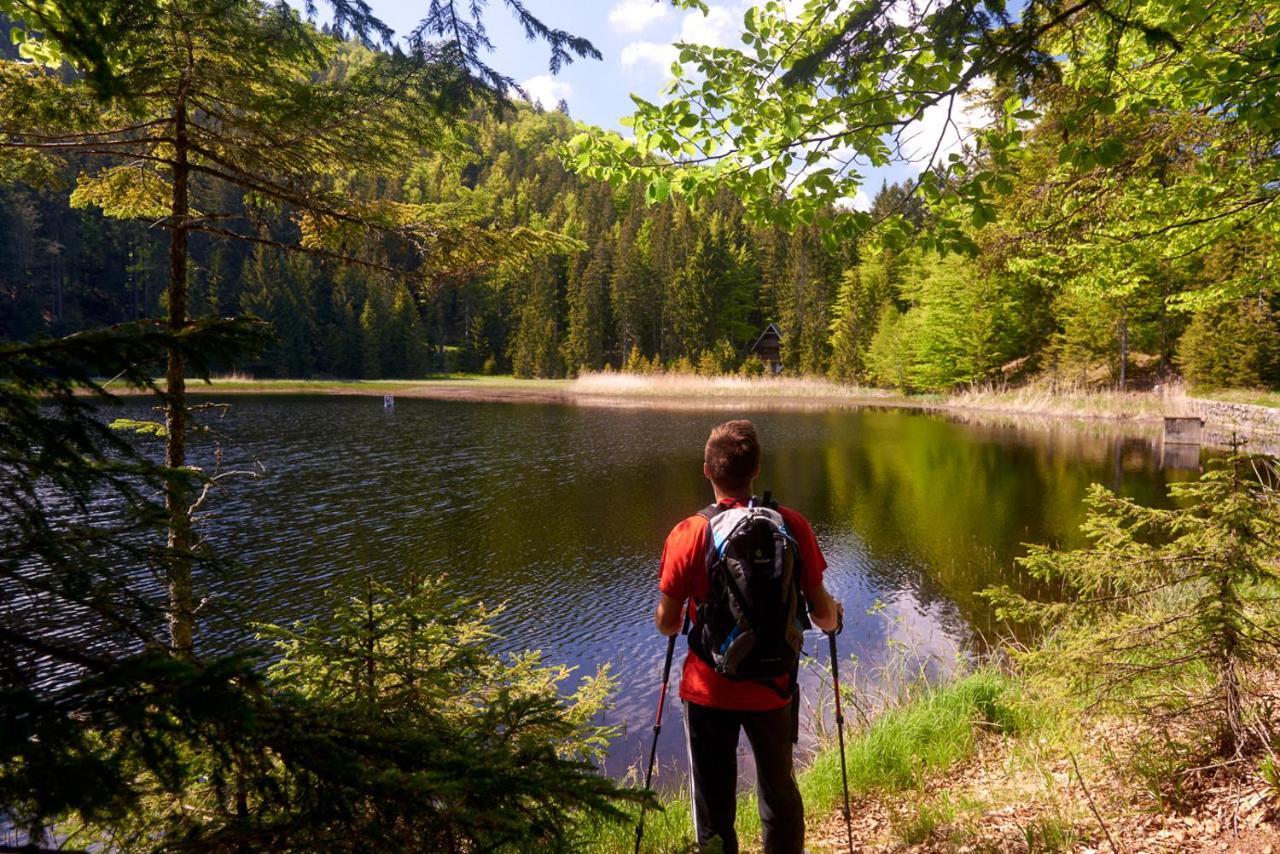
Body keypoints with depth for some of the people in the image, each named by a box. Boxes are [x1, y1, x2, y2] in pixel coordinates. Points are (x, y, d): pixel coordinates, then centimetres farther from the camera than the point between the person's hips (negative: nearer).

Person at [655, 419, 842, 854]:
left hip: (708, 689, -1)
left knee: (713, 803, 16)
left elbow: (667, 623, -10)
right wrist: (833, 618, 16)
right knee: (780, 795, 22)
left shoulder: (689, 534, -16)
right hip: (772, 687, 2)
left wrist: (662, 617, 13)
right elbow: (821, 613, -8)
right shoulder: (791, 525, -12)